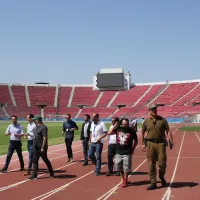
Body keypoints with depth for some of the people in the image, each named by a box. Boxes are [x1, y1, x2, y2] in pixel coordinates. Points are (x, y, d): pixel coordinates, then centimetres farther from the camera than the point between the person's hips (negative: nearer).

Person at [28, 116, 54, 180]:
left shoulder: (43, 127, -16)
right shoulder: (37, 127, 12)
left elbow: (45, 138, -21)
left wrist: (43, 147, -24)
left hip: (41, 148, -9)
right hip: (36, 147, 9)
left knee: (45, 160, 5)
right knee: (35, 161, 7)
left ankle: (51, 173, 21)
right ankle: (34, 175, 10)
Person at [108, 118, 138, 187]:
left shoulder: (131, 130, -10)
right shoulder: (118, 129, 0)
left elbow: (136, 140, 1)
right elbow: (109, 133, -2)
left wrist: (133, 149, 0)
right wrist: (114, 126, -6)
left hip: (127, 153, -4)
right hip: (118, 152, 4)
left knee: (126, 168, 0)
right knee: (119, 167, 15)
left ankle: (125, 181, 16)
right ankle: (123, 178, 36)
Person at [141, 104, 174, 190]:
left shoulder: (162, 119, 4)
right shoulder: (146, 121, 5)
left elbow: (168, 131, 3)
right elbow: (142, 133, 13)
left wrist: (171, 142, -7)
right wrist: (142, 144, 9)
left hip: (161, 143, -1)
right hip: (150, 144, 1)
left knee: (162, 163, -2)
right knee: (151, 164, 2)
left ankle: (161, 176, 28)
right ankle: (153, 183, 11)